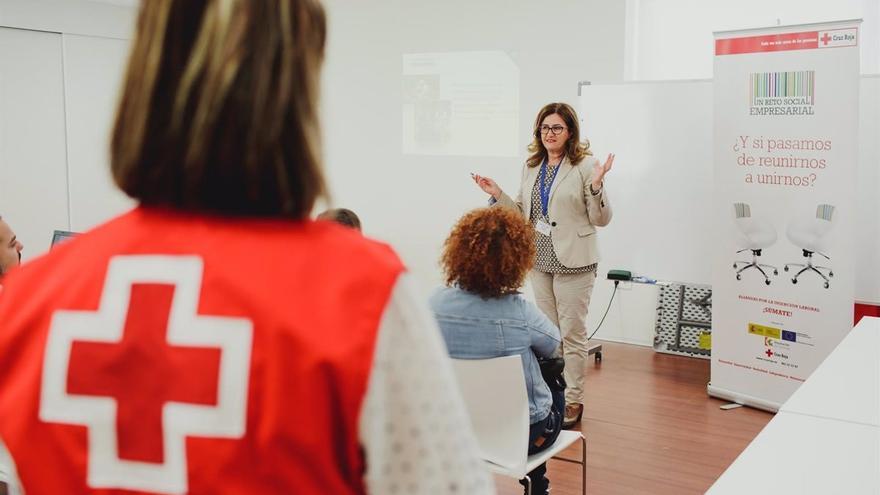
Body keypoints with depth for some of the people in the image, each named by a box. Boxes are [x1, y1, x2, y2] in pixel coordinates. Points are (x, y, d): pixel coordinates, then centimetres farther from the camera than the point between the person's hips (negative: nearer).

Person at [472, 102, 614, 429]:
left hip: (572, 262, -6)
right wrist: (497, 194, 2)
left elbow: (601, 219, -9)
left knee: (572, 333, 2)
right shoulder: (532, 167, 9)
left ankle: (573, 401, 14)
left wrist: (596, 186, -24)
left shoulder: (585, 166, -9)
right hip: (540, 260, 6)